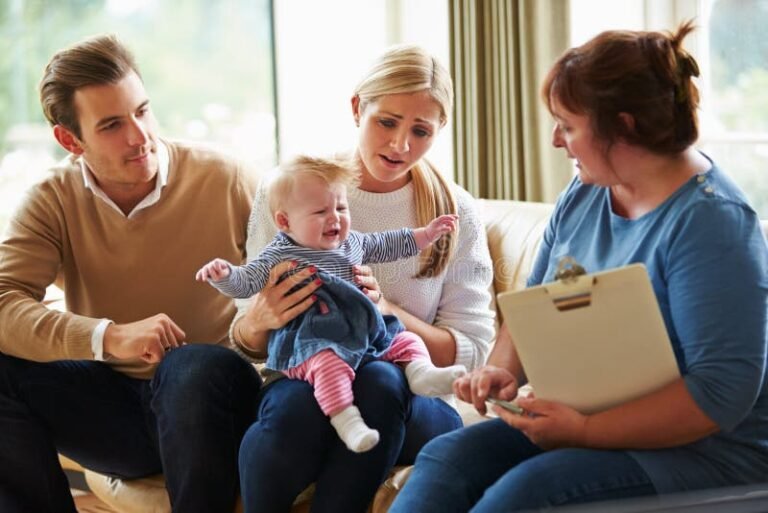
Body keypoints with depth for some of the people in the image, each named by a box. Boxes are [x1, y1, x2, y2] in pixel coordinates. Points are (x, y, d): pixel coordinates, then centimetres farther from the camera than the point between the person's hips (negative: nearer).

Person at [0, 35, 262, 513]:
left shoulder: (225, 181, -7)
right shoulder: (54, 201, -2)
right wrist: (110, 337, -32)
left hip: (208, 400, -2)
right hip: (113, 409, 2)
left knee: (194, 366, -36)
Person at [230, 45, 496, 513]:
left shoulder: (456, 213, 4)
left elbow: (470, 351, 2)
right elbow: (250, 345, 6)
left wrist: (388, 311, -16)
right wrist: (257, 320, -20)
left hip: (410, 404, 0)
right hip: (298, 381, 0)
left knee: (379, 380, -36)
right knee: (294, 403, -37)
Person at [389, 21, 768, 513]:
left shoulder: (709, 221, -17)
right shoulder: (585, 194, 8)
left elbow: (724, 390, -24)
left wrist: (585, 430, -26)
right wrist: (504, 370, -6)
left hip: (704, 450, -7)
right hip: (577, 422, 7)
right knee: (447, 456, -16)